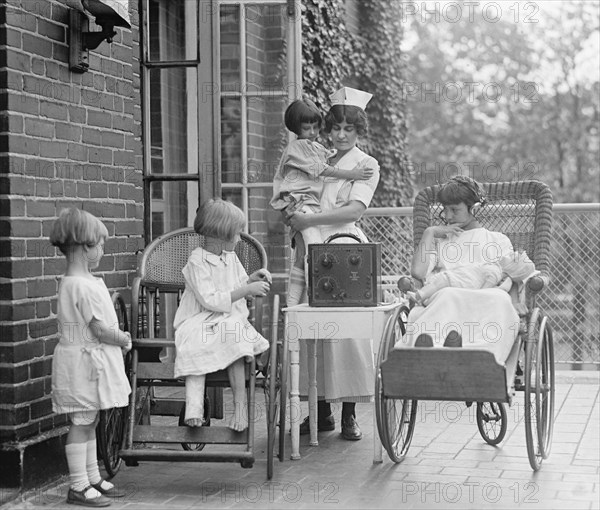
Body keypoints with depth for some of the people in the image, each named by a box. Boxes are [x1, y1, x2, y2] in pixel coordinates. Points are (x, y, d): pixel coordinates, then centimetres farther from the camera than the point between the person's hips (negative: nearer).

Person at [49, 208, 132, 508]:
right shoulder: (84, 286, -22)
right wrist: (124, 340, -5)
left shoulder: (72, 281, 11)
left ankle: (92, 478, 26)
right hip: (83, 360, -10)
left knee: (88, 422, 16)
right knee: (81, 422, -2)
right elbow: (100, 330, -21)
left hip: (90, 360, 10)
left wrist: (118, 337, 3)